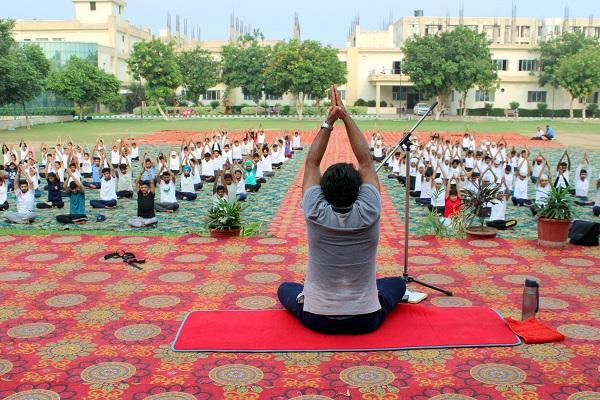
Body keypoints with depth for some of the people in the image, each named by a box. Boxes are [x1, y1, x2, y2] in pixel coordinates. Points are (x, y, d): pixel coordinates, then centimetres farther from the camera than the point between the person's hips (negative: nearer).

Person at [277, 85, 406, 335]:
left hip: (316, 320, -1)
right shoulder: (369, 214, -19)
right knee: (397, 283, 31)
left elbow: (311, 163, -6)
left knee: (285, 288, 30)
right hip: (366, 321, 1)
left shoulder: (316, 214, -19)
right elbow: (366, 160, -9)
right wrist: (346, 117, -8)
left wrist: (329, 122, -7)